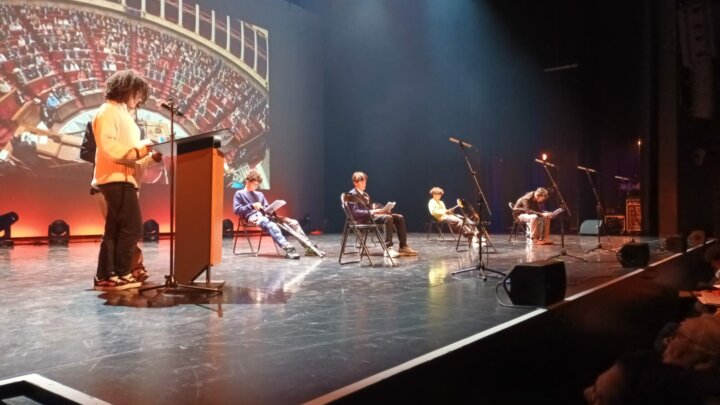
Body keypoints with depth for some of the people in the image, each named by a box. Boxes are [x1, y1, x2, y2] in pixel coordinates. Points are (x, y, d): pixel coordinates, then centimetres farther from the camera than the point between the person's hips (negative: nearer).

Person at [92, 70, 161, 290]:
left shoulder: (124, 114, 24)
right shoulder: (108, 111, -5)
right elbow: (107, 144, -20)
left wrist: (150, 156, 8)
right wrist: (136, 150, -27)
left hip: (123, 178, 10)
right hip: (116, 178, -10)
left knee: (114, 231, 10)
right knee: (132, 228, -12)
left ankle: (105, 277, 15)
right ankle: (121, 274, -5)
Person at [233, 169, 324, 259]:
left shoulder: (260, 194, 30)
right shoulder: (239, 194, 12)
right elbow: (236, 210, 0)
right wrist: (252, 206, -11)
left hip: (265, 215, 7)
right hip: (253, 216, -7)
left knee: (293, 222, -12)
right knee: (270, 225, -43)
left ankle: (309, 247, -22)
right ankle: (288, 249, -60)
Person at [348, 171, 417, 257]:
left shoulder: (366, 195, 27)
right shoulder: (352, 194, -3)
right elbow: (355, 212, -16)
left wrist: (381, 209, 1)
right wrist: (371, 212, -24)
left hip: (371, 215, 10)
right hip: (364, 218, -9)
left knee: (399, 217, -5)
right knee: (388, 218, -34)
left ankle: (403, 247, -10)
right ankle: (388, 249, -37)